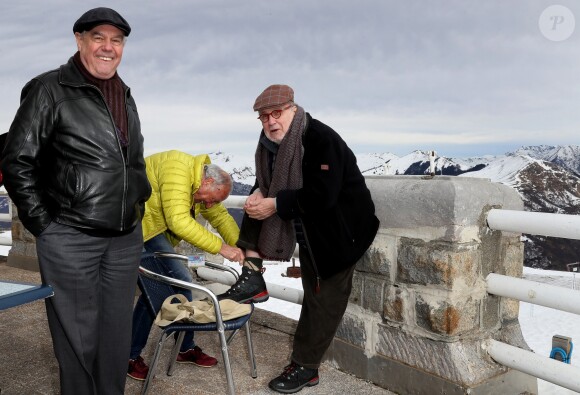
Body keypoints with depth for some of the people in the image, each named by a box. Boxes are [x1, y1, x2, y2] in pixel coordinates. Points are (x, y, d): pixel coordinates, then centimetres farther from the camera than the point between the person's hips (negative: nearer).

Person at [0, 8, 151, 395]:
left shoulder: (125, 96, 15)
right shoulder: (50, 89, -5)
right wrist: (44, 223, -8)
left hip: (127, 239, 6)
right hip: (71, 239, -5)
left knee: (117, 335, 13)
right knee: (78, 338, 5)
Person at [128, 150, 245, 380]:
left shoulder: (201, 187, 7)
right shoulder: (178, 171, -24)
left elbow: (221, 216, 12)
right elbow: (179, 221, -31)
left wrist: (243, 251, 2)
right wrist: (220, 247, -27)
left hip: (154, 228, 10)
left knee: (179, 281, 6)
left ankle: (186, 348, 18)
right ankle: (130, 355, 2)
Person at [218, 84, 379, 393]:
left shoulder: (321, 140, -27)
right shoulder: (271, 143, -3)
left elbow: (321, 197, -34)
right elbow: (266, 183, 7)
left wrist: (275, 204, -30)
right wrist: (260, 194, -17)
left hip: (338, 232, -7)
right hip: (306, 231, 8)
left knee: (323, 300, 0)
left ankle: (306, 367, 15)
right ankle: (252, 277, -2)